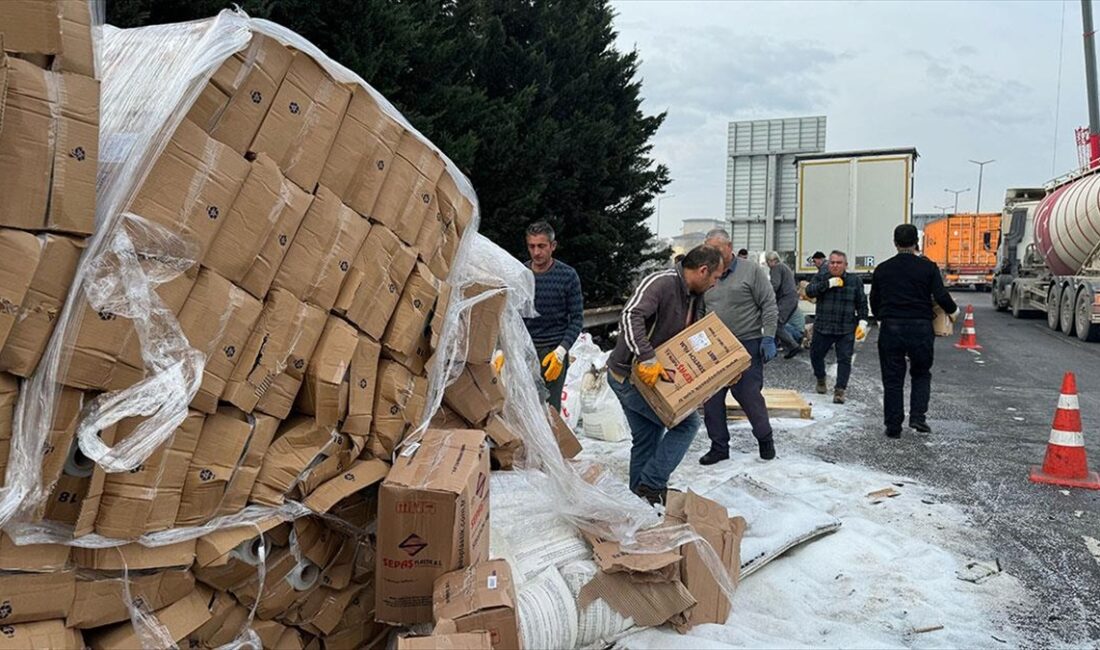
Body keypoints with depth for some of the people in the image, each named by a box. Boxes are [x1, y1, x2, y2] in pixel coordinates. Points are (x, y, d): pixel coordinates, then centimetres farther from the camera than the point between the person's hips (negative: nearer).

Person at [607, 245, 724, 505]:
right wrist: (647, 359, -43)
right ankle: (652, 484, -2)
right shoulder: (661, 283, -22)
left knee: (647, 439, 18)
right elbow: (631, 316, -36)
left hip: (648, 376, 10)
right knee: (687, 422, -8)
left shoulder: (695, 297, 9)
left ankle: (640, 494, 31)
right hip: (629, 374, -10)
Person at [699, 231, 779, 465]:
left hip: (747, 345, -4)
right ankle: (719, 446, 16)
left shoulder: (752, 271, -3)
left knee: (749, 395, -1)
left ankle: (765, 439, 23)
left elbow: (769, 306, -4)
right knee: (711, 397, 3)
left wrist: (768, 338, -10)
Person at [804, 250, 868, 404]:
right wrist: (828, 284, -24)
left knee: (844, 359, -5)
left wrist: (862, 321, -3)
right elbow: (809, 291, -16)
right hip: (823, 327, 1)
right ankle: (821, 380, 37)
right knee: (816, 355, 13)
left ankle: (839, 390, 0)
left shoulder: (855, 280, 3)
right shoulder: (821, 278, 2)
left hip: (846, 330, -1)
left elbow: (862, 303, 7)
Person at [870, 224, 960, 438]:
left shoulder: (882, 269, 6)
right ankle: (918, 416, 3)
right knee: (921, 374, 18)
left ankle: (893, 426, 9)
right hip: (920, 327, -1)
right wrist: (953, 311, 14)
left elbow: (874, 302, 11)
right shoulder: (928, 267, -1)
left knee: (892, 379, 7)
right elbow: (941, 296, -6)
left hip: (891, 327, 1)